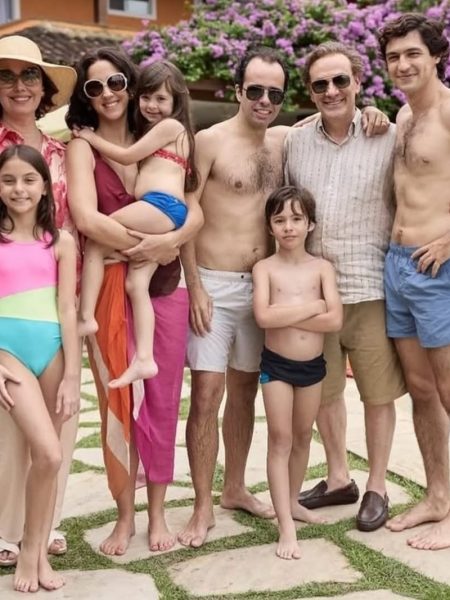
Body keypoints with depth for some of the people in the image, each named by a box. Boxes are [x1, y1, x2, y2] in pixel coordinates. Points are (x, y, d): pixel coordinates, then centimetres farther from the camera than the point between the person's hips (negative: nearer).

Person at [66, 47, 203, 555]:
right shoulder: (82, 146, -2)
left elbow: (195, 212, 0)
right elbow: (86, 218, -18)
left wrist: (169, 241, -20)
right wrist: (145, 246, -16)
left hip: (164, 288, 3)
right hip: (109, 290, -3)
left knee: (162, 401, 7)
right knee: (119, 401, 2)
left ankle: (157, 513, 21)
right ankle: (125, 516, 17)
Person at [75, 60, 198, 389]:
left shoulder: (171, 125, 1)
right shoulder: (153, 130, 30)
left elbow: (128, 156, 0)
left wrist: (90, 137, 9)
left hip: (162, 207, -9)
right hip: (157, 215, 9)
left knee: (94, 243, -9)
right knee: (137, 284, 1)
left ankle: (86, 317, -10)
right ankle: (144, 359, -5)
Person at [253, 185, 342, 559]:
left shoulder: (322, 268, -2)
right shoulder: (265, 268, -7)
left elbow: (335, 320, -14)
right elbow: (263, 317, -22)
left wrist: (286, 315, -18)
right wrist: (312, 306, -17)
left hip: (313, 364, 3)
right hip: (276, 364, -2)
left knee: (303, 437, 16)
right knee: (280, 440, -1)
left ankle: (293, 502, 36)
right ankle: (286, 527, 1)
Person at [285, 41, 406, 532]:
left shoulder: (388, 140, -4)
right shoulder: (295, 143, 5)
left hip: (370, 288, -3)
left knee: (378, 394, 7)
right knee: (322, 391, 15)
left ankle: (376, 488, 24)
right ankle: (338, 479, 34)